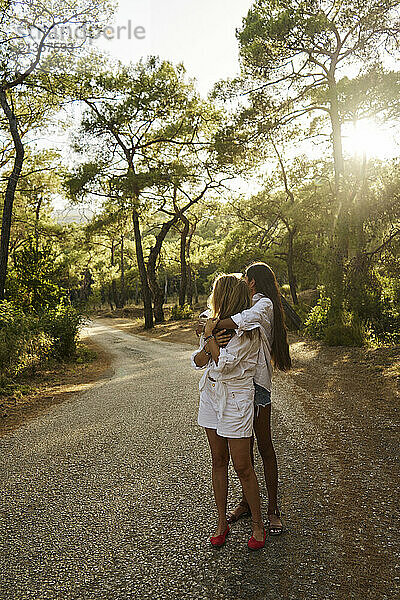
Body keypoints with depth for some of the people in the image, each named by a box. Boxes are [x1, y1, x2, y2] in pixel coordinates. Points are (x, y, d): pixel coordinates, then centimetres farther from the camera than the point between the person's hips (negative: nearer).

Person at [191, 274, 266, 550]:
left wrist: (210, 336, -13)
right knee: (218, 461, 14)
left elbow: (224, 363, -24)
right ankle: (222, 522, 28)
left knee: (242, 466, 1)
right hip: (211, 395, 7)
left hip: (236, 400, -7)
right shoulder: (215, 323, 6)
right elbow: (198, 361, 4)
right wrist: (208, 346, -15)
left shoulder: (247, 332, -16)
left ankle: (258, 524, 21)